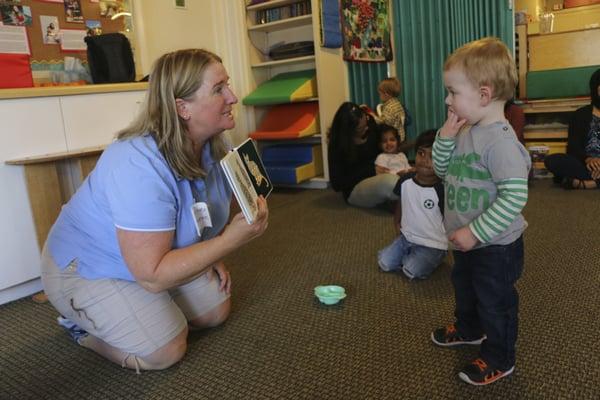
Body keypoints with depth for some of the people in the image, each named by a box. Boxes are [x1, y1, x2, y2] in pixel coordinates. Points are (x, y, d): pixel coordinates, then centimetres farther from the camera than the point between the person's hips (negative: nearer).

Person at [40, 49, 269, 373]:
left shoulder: (215, 146, -11)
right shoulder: (140, 166, -37)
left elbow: (198, 216, 8)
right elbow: (152, 275, -36)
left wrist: (210, 257, -9)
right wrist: (230, 240, -38)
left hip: (158, 258, 8)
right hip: (87, 267, -8)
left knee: (216, 312, 5)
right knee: (165, 351, -16)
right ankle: (81, 324, 11)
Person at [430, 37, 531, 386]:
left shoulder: (500, 140, -29)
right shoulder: (467, 131, -1)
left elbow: (515, 197, -32)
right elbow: (442, 169, 8)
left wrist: (475, 233, -29)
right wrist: (446, 136, -9)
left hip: (495, 245, -9)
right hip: (467, 240, 9)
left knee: (495, 301, 10)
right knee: (465, 286, 29)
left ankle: (499, 359, 32)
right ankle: (469, 329, 54)